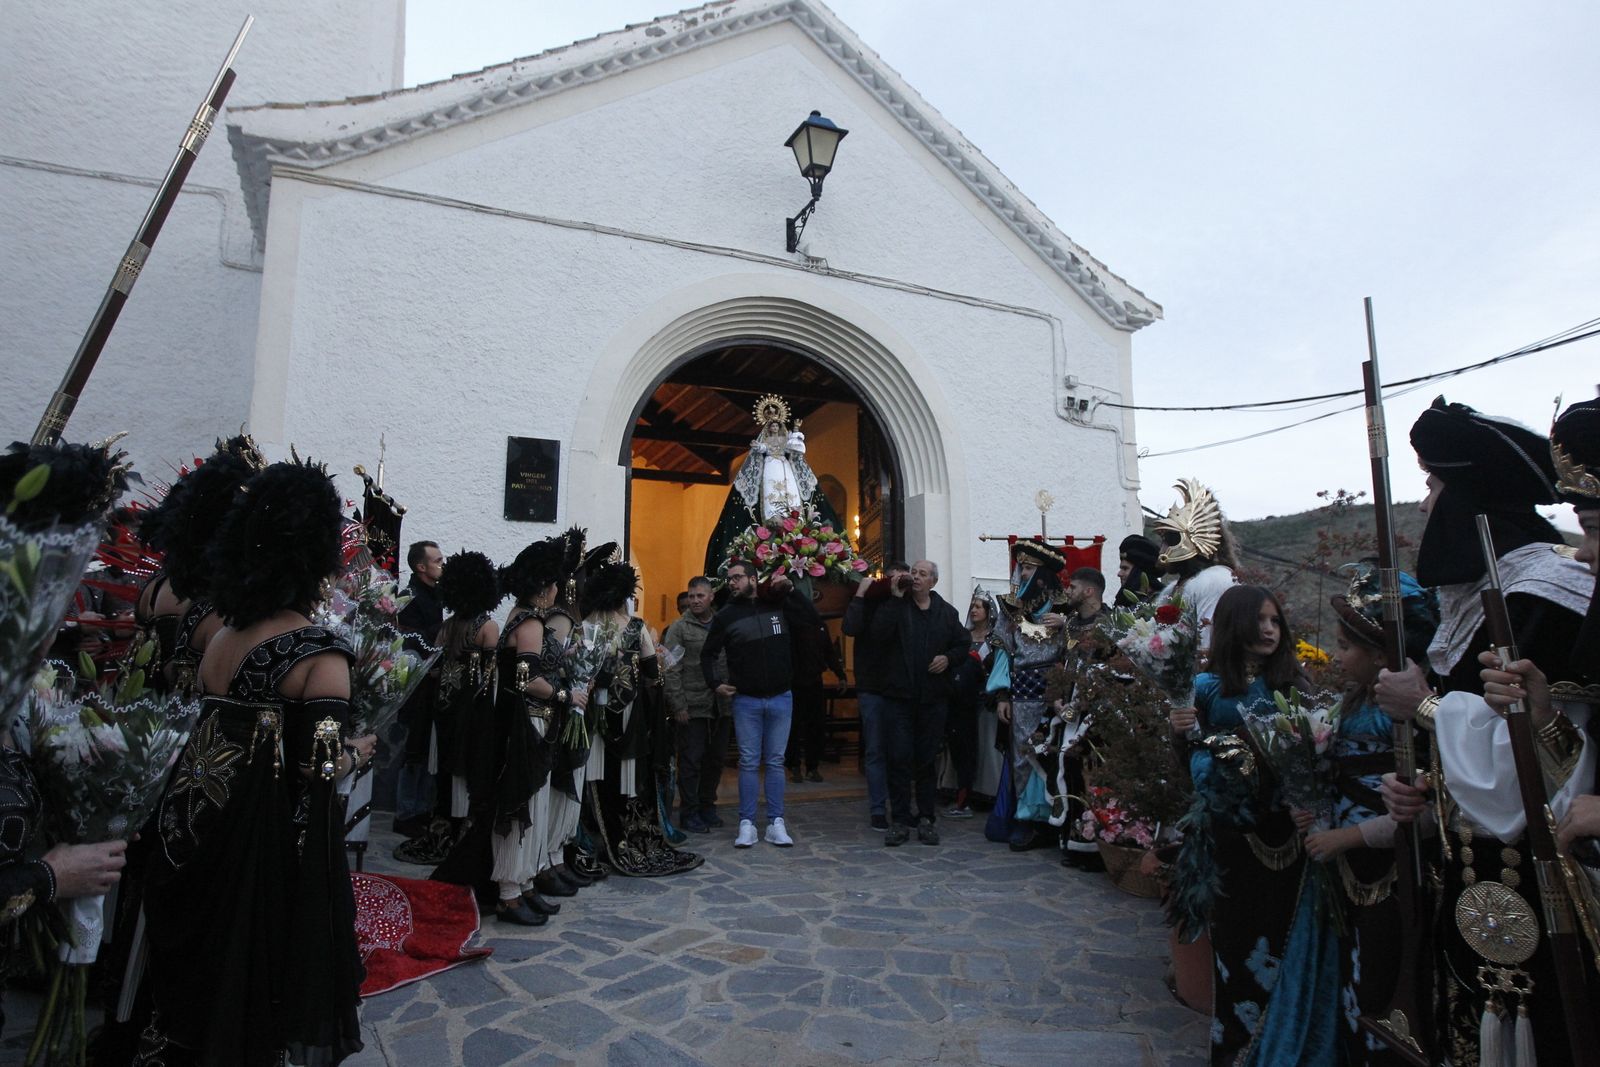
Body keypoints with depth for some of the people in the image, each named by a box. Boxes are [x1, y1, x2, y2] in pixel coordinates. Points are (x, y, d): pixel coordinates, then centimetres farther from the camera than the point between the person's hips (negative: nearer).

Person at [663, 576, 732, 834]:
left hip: (722, 705, 4)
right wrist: (678, 706, -10)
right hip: (693, 706, -4)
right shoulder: (679, 627, -1)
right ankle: (689, 812, 15)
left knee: (715, 759, 12)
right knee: (692, 760, 2)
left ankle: (707, 806, 28)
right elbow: (671, 670, -5)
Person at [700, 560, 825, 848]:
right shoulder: (726, 616, 1)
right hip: (745, 700, 0)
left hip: (781, 698, 1)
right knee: (749, 762, 3)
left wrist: (791, 590, -7)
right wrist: (715, 683, -2)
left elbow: (813, 618, 0)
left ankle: (776, 823, 13)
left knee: (775, 762, 7)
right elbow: (708, 653, 9)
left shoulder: (778, 605, 2)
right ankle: (747, 824, 10)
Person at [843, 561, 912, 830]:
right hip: (873, 689, -2)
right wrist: (859, 593, -15)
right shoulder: (869, 602, 0)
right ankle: (877, 810, 10)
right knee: (876, 751, 3)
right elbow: (849, 628, -16)